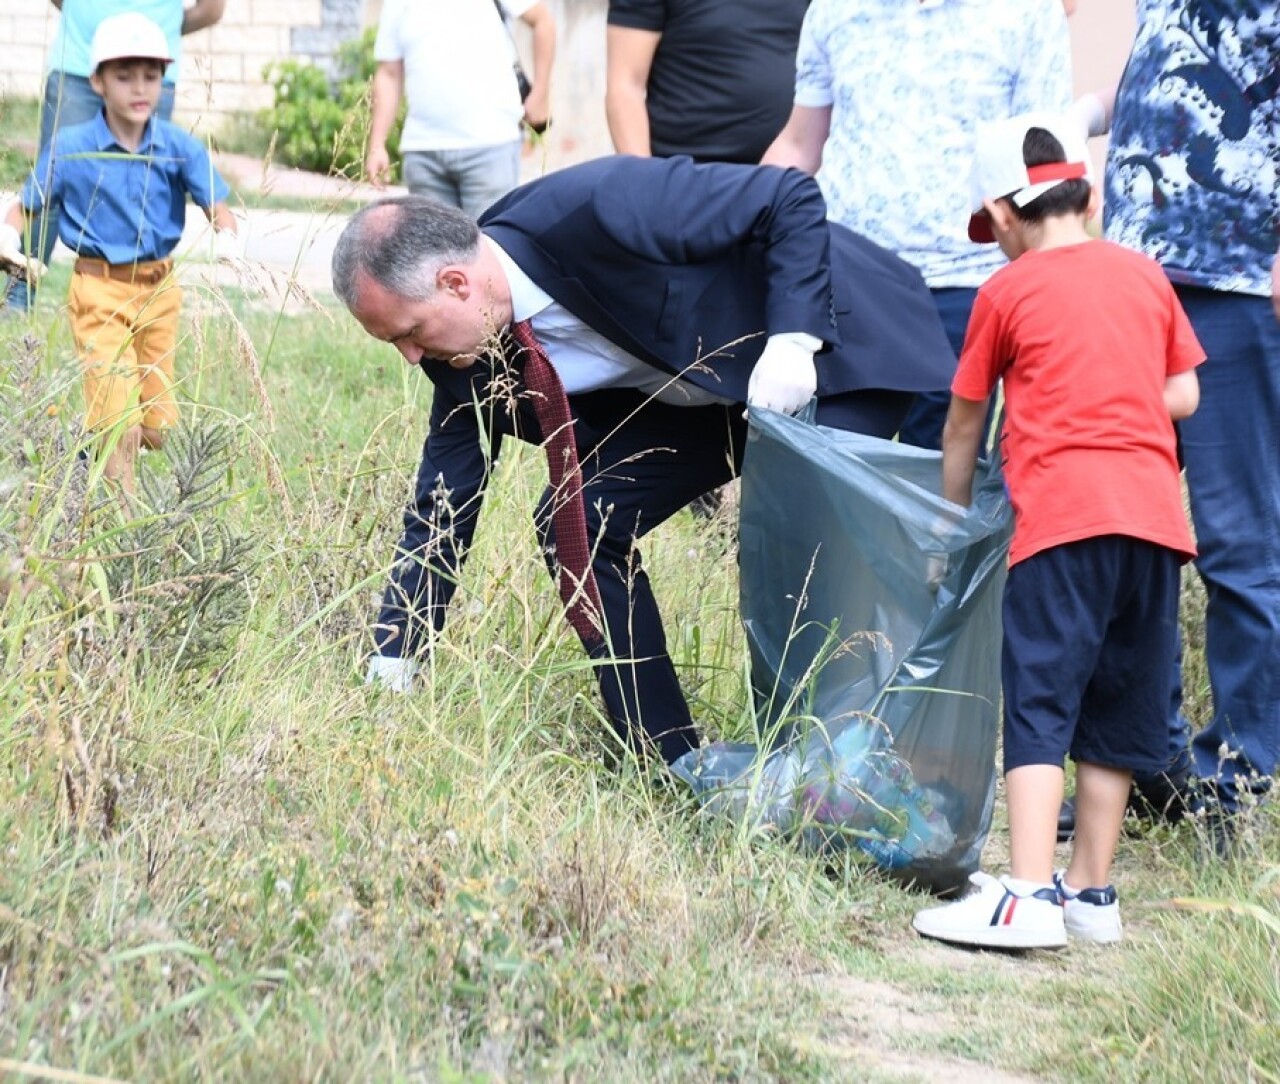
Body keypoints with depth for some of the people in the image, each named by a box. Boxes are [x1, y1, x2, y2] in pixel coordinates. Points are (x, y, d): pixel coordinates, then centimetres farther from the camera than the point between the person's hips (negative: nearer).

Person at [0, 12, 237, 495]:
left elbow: (219, 211, -10)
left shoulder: (180, 147, -6)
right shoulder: (70, 148, -10)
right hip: (100, 292, -3)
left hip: (160, 291, 3)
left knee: (157, 430, 12)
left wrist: (228, 241, -33)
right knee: (121, 427, -12)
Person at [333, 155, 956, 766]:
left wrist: (792, 341, -35)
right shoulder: (467, 354, -11)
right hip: (701, 389, 7)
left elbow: (792, 197, -27)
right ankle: (671, 773, 2)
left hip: (837, 343, -7)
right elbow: (444, 505, -2)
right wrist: (391, 673, -2)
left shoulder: (593, 212, -34)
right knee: (577, 523, -7)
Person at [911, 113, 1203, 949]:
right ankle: (1092, 892, 16)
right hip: (1156, 513, 5)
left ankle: (1028, 898, -18)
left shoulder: (1008, 292, 6)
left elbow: (965, 420, 15)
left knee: (1040, 706, -7)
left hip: (1063, 516, -4)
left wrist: (951, 519, 28)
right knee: (1118, 709, 12)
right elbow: (1183, 394, 15)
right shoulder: (1145, 275, 16)